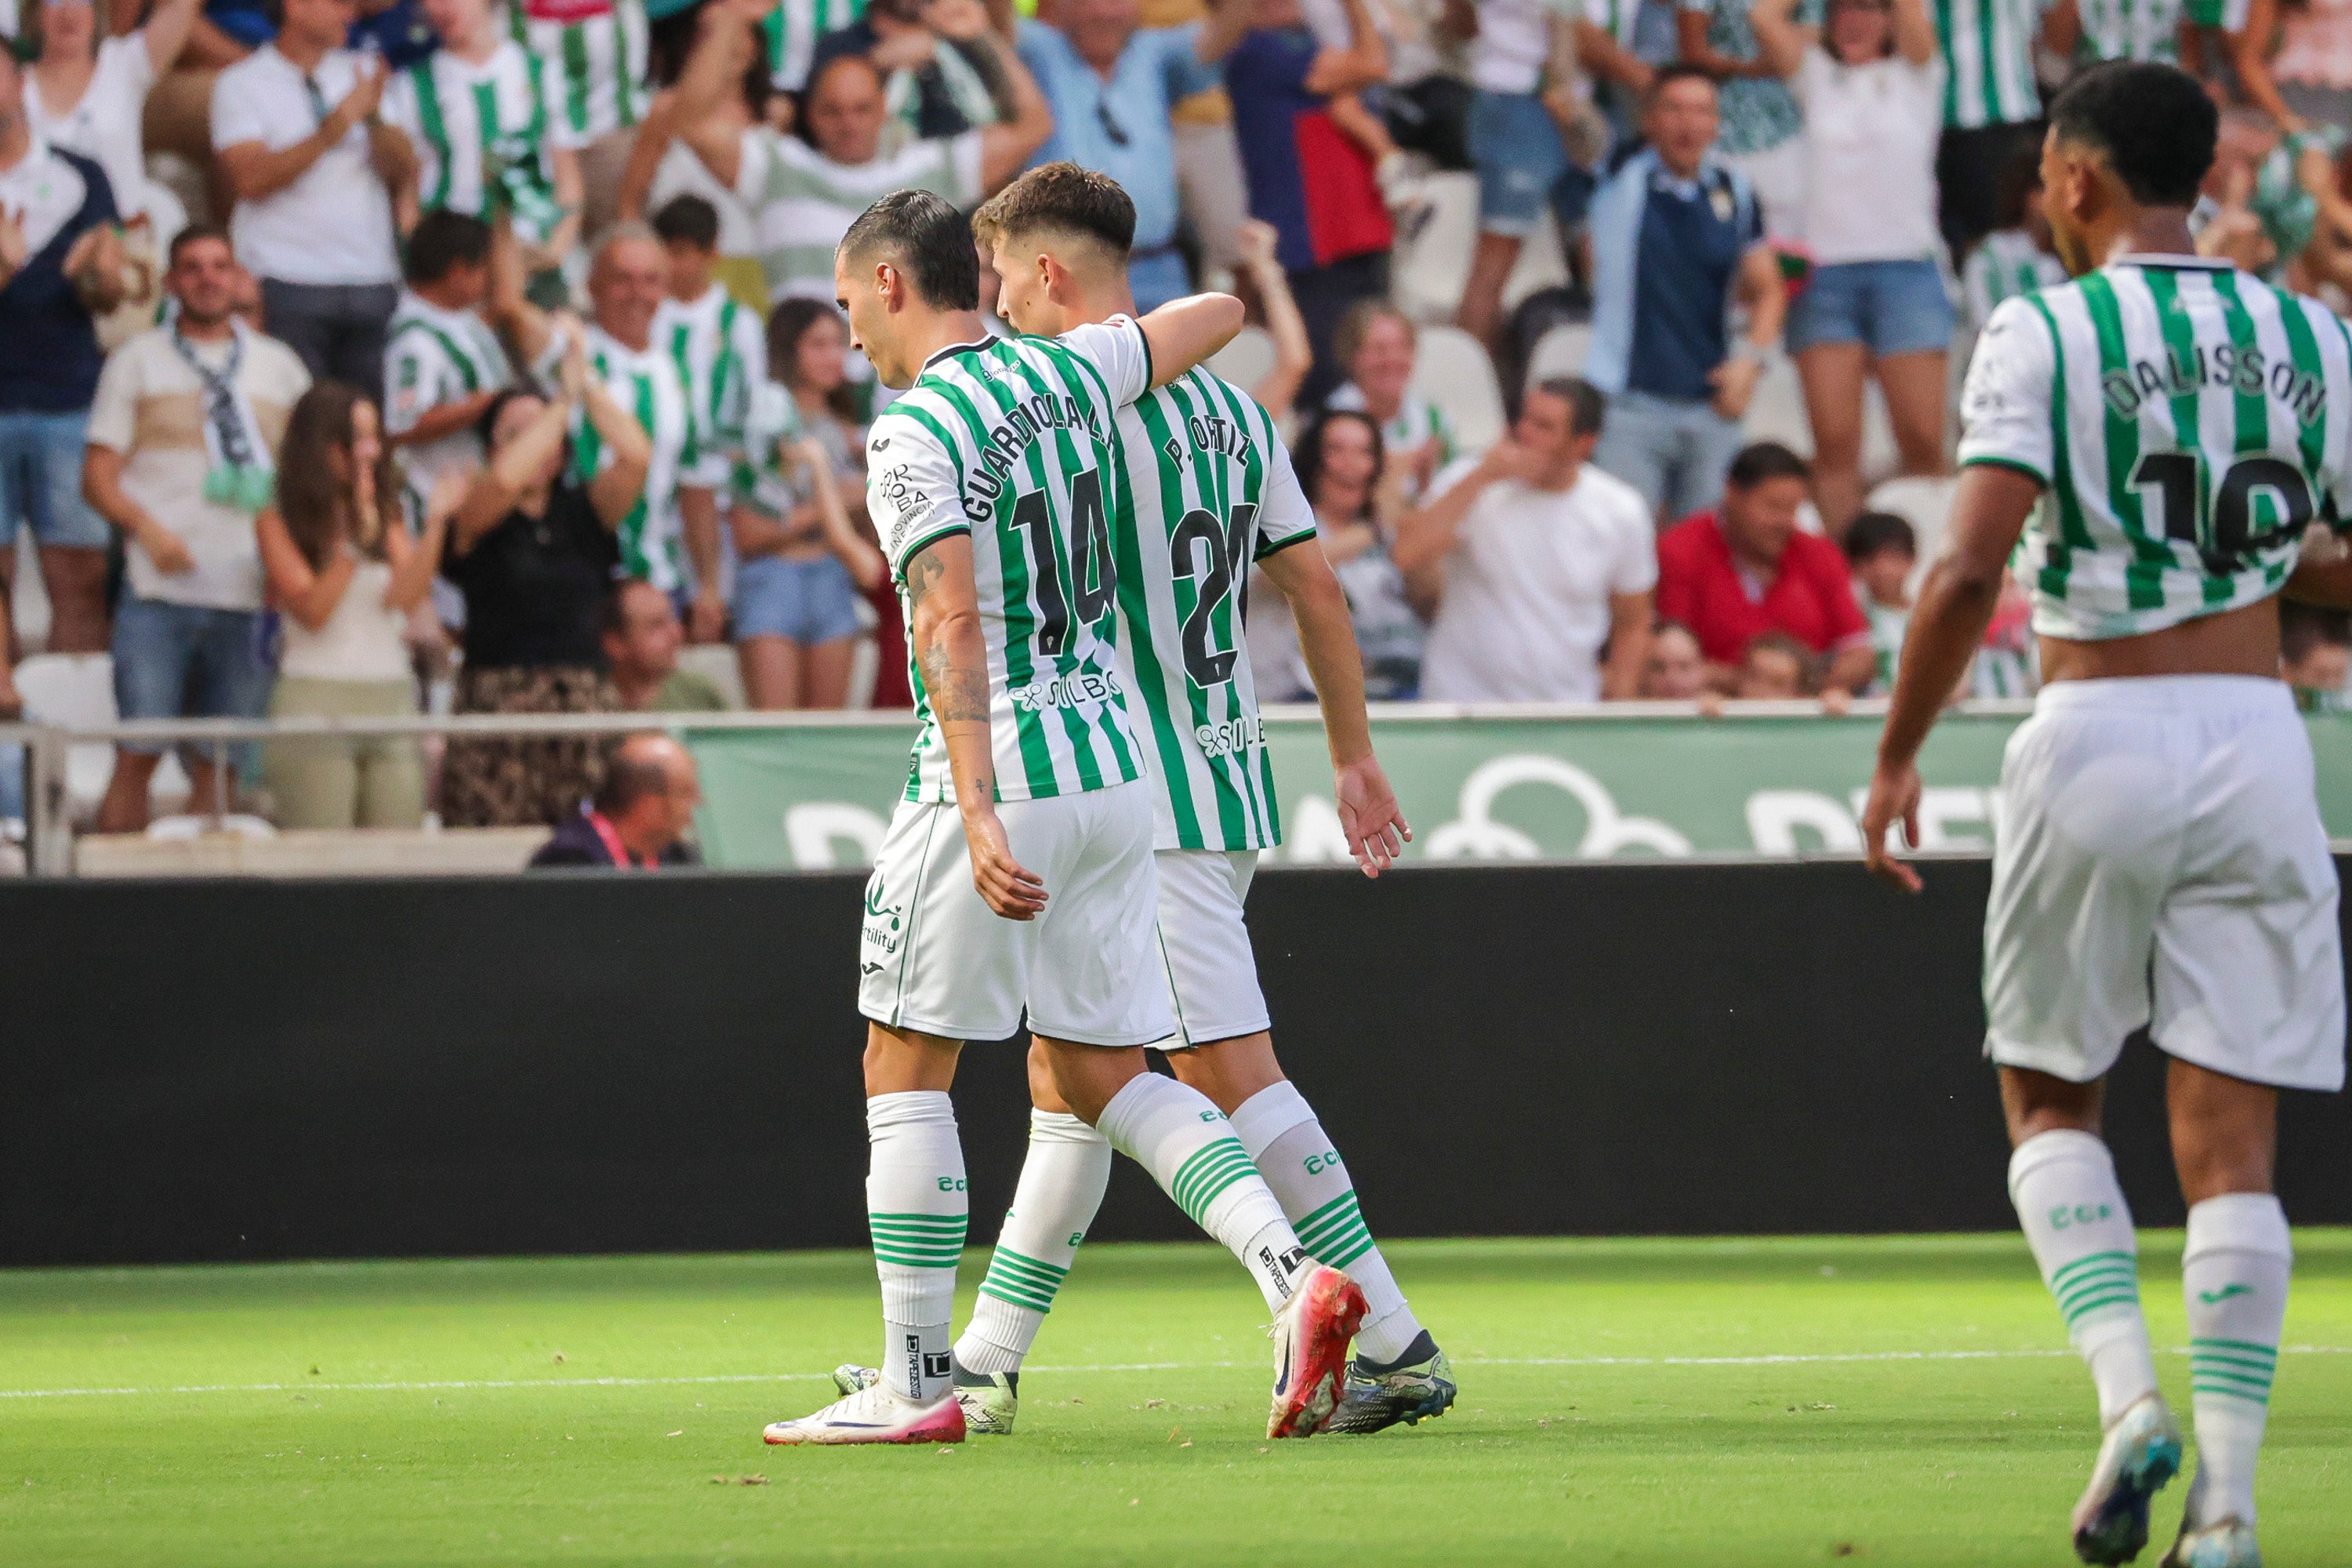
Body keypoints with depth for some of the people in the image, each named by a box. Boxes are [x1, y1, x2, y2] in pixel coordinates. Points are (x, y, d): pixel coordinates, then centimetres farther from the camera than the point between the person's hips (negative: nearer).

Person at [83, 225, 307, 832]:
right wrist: (147, 528, -14)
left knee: (218, 760, 2)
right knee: (139, 752, -9)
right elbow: (99, 474, 4)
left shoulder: (279, 367, 16)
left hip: (248, 595, 2)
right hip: (160, 591, -2)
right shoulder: (140, 360, 10)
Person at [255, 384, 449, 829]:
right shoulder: (277, 522, 2)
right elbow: (312, 611, -8)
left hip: (392, 700, 4)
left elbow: (406, 598, -2)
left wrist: (436, 522, -10)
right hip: (316, 700, -4)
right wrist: (354, 541, -16)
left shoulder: (387, 515, 13)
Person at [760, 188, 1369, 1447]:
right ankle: (1293, 1278, -7)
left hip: (999, 775, -7)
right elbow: (1218, 316, 27)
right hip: (1115, 767, 7)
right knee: (1103, 1078, 12)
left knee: (904, 1066, 3)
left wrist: (976, 817, -29)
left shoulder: (916, 432, -12)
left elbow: (951, 625, -23)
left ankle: (916, 1381, 2)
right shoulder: (1064, 372, 9)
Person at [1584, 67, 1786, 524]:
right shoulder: (1621, 182, 0)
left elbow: (1766, 289, 16)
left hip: (1712, 407, 4)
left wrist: (1751, 358, 4)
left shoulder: (1733, 191, 10)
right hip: (1629, 404, -4)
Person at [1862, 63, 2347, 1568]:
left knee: (2049, 1095, 16)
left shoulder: (2042, 333, -6)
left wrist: (1898, 758, -5)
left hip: (2094, 739, -3)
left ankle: (2129, 1392, -5)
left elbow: (1968, 573, -15)